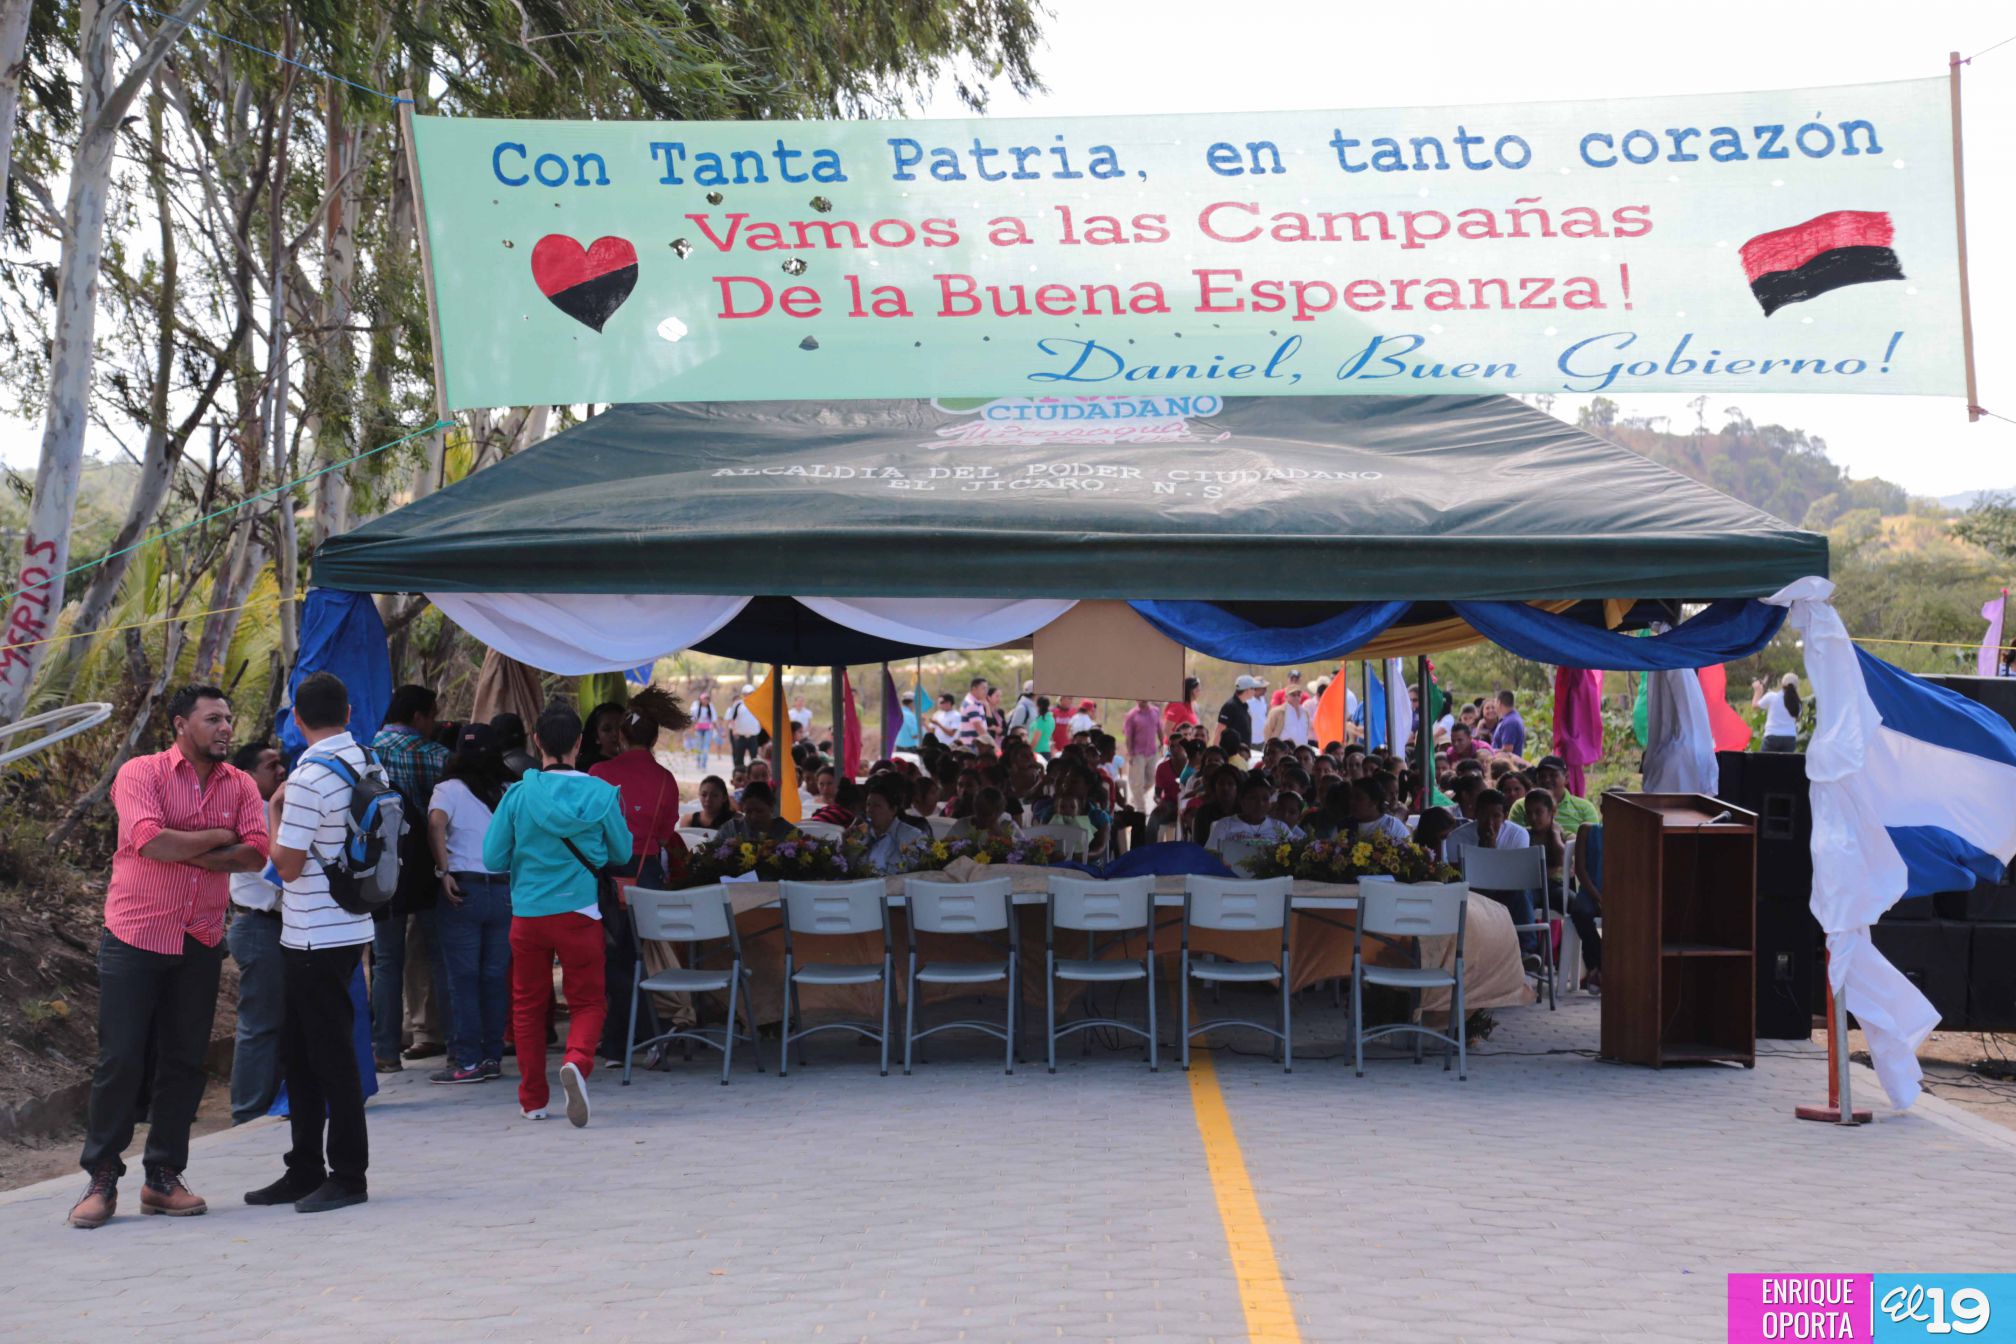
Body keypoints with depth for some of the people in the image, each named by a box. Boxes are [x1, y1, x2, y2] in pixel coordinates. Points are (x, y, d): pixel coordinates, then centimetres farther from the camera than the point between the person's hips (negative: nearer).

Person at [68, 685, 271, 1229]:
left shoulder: (240, 785, 7)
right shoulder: (140, 773, -5)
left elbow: (256, 854, -6)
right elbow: (150, 839, -22)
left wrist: (182, 851, -15)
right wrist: (218, 837, -9)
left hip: (200, 943, 4)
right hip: (135, 938, -4)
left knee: (184, 1062, 6)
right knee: (120, 1060, -2)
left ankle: (163, 1176, 16)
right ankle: (101, 1179, 9)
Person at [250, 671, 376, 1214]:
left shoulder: (310, 776, -18)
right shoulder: (373, 766, 7)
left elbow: (287, 863, -16)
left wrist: (273, 810, -2)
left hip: (316, 936, -9)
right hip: (352, 927, 9)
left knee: (330, 1058, -2)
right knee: (303, 1053, 15)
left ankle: (347, 1176, 3)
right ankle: (305, 1172, 21)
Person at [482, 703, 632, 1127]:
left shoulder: (519, 795, -6)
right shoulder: (600, 793, -6)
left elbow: (492, 858, -2)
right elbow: (622, 853, 5)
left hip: (528, 914, 1)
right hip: (579, 913, -1)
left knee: (528, 1005, 14)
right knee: (587, 1001, 8)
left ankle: (532, 1100, 18)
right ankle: (577, 1061, -22)